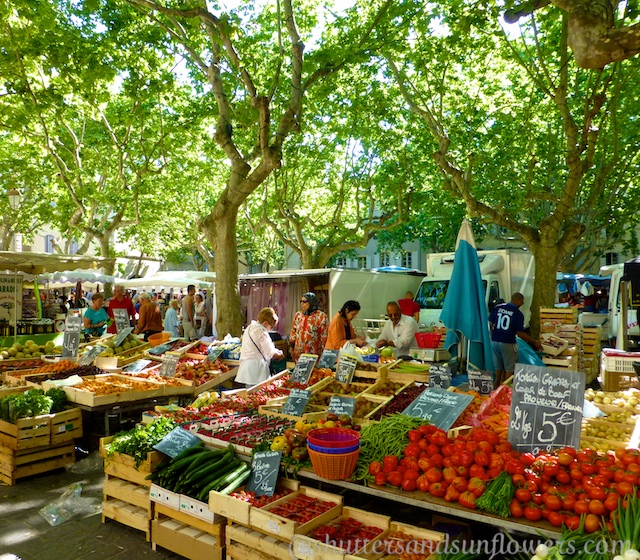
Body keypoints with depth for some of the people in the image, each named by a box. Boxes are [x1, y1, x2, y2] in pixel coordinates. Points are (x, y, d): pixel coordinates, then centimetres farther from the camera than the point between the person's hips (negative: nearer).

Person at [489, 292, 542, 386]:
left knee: (499, 369, 17)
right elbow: (520, 333, -10)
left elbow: (490, 324, 5)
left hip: (494, 342, 5)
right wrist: (534, 342, 0)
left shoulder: (497, 308, 3)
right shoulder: (518, 314, -9)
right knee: (509, 370, 8)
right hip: (508, 344, -5)